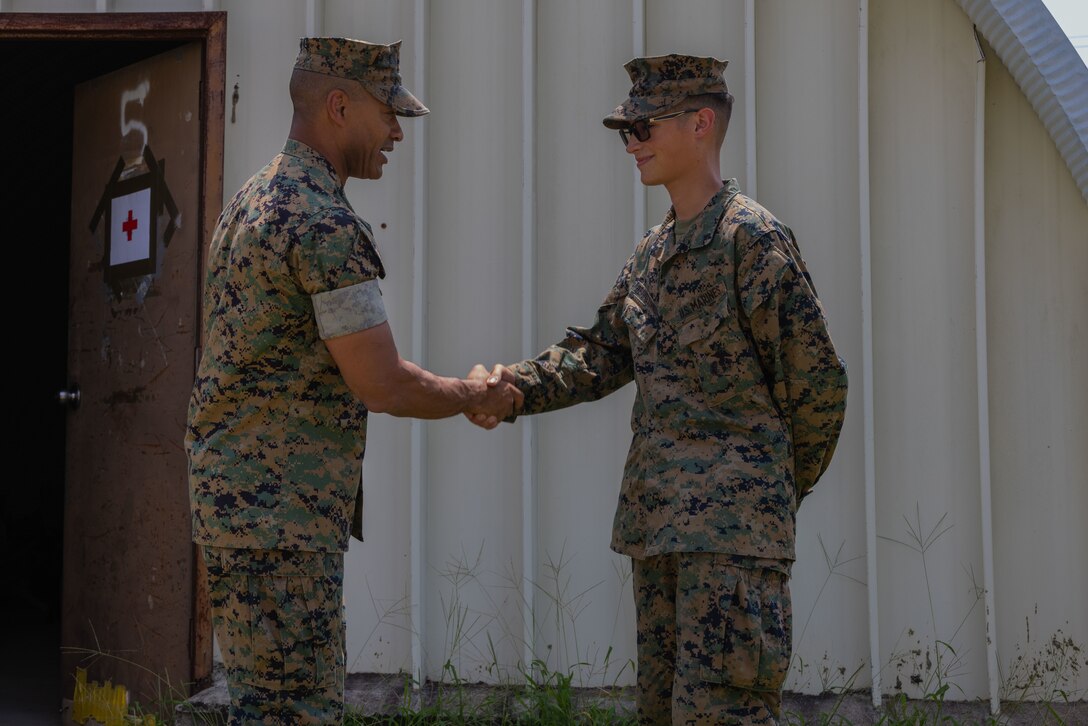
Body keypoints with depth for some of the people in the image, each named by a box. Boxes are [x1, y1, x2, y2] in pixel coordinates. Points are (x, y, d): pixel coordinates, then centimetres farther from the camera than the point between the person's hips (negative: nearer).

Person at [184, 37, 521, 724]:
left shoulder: (253, 200, 14)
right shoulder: (324, 223, -17)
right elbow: (383, 385, -18)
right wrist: (476, 397, 0)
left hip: (236, 496, 10)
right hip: (279, 513, -10)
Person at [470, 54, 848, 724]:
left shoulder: (752, 237, -10)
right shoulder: (654, 251, 15)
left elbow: (818, 383, -8)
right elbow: (599, 355, 13)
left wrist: (786, 486, 3)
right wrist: (515, 387, -4)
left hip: (732, 518, -9)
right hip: (660, 517, 9)